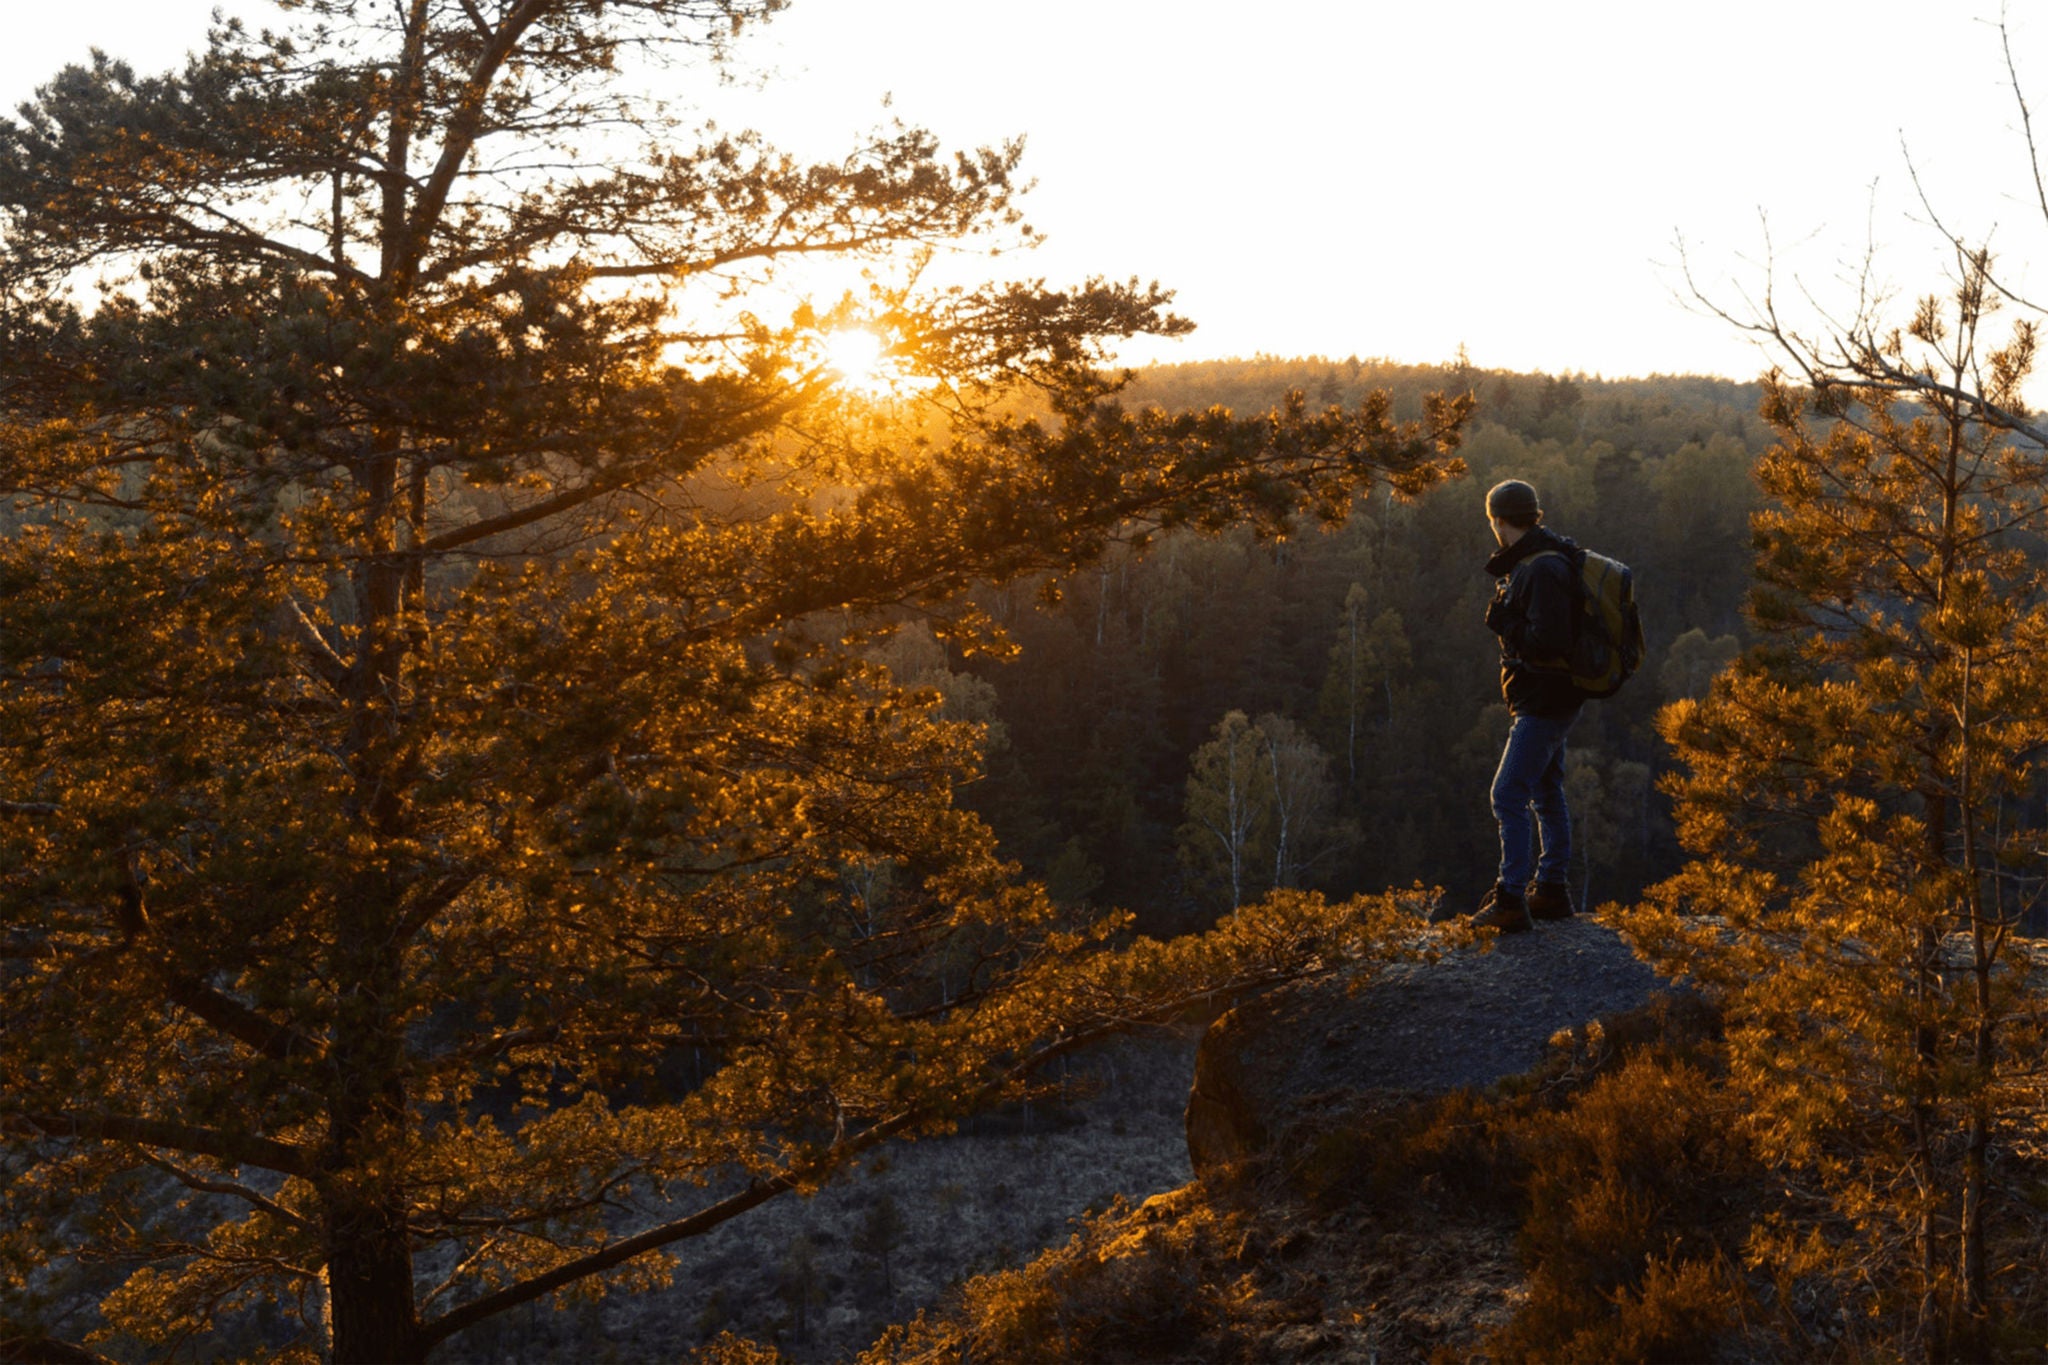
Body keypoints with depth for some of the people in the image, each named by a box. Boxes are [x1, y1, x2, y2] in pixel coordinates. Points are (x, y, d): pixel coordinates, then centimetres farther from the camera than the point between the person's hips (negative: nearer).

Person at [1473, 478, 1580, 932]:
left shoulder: (1542, 569, -22)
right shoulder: (1530, 561, 10)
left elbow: (1548, 640, -29)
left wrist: (1504, 623, -16)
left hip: (1544, 703, -11)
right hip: (1545, 700, 11)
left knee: (1508, 797, -11)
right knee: (1546, 794, 17)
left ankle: (1511, 902, -11)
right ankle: (1552, 890, 27)